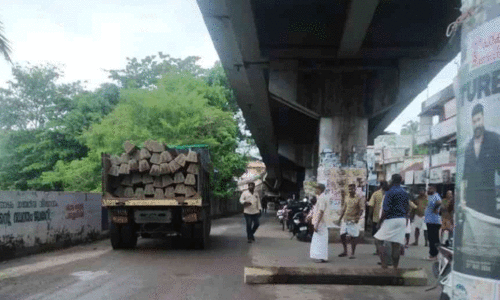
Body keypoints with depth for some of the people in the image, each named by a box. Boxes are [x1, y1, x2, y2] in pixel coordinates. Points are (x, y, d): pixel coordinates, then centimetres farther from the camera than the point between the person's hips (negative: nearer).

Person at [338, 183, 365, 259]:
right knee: (342, 235, 4)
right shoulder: (347, 197, 12)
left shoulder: (359, 198, -6)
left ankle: (353, 253, 8)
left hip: (353, 220, -6)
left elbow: (362, 209, -14)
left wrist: (358, 217, -28)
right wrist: (341, 217, 18)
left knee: (353, 237, -2)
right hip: (345, 219, 6)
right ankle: (345, 251, 21)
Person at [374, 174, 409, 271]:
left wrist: (381, 220, -5)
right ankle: (395, 266, 9)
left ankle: (383, 263, -5)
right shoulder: (405, 193, 11)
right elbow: (407, 209, 16)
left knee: (379, 239, 4)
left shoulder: (390, 192, -13)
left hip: (391, 220, -7)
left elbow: (386, 209, -15)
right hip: (402, 220, 7)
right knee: (397, 244, 8)